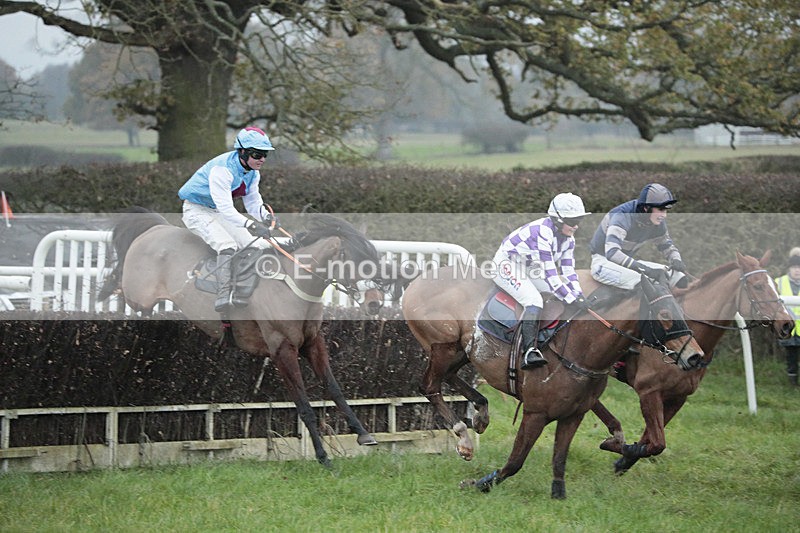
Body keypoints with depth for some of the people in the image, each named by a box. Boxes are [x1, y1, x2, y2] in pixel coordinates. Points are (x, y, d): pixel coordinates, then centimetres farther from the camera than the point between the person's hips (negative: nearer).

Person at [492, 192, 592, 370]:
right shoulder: (543, 232, -31)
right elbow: (550, 274, -34)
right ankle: (529, 352, -41)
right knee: (534, 301, -31)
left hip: (529, 268, 10)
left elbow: (569, 271, -2)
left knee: (567, 295, -3)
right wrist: (572, 300, -34)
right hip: (508, 265, -10)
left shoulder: (568, 238, -2)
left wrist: (579, 296, -18)